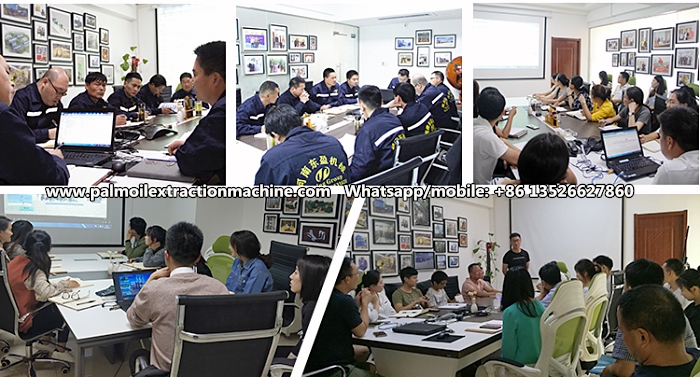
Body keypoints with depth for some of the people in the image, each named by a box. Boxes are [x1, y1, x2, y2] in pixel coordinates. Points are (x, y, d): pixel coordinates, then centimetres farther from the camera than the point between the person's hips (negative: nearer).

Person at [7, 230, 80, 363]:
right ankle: (60, 351, 14)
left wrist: (59, 284, -1)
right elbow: (46, 292, -33)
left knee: (54, 307, 17)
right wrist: (65, 285, -18)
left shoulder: (17, 261, 0)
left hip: (14, 314, 8)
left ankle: (45, 341, 24)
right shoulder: (34, 270, -23)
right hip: (25, 322, -8)